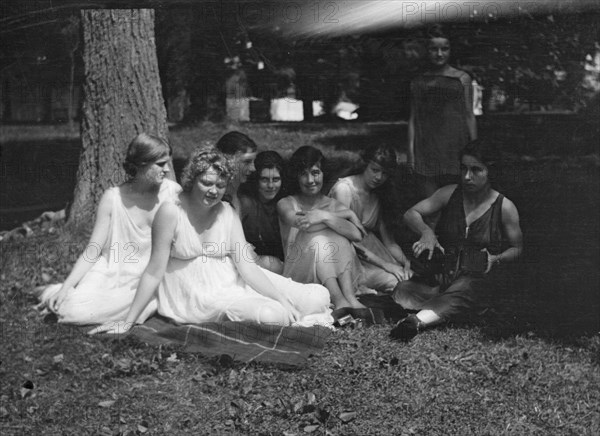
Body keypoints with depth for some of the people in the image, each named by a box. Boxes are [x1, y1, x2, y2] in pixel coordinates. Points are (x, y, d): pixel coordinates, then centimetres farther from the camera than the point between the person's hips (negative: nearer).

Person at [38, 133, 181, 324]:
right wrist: (66, 287, -15)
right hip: (114, 273, 1)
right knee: (69, 307, -23)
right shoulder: (113, 198, -5)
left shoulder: (173, 192, -5)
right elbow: (92, 251, -4)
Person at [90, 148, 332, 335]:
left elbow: (246, 265, -2)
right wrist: (127, 322, -10)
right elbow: (155, 271, -9)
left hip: (230, 283, 5)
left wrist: (283, 300, -15)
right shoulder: (171, 212, -11)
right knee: (272, 315, -28)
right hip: (194, 295, -5)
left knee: (319, 297, -9)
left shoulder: (228, 213, 3)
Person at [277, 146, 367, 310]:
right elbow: (301, 223, -19)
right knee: (317, 237, -24)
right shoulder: (286, 204, 5)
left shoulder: (334, 205, 10)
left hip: (334, 276, 2)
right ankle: (339, 301, -37)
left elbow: (357, 235, -12)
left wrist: (325, 216, -27)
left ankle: (350, 297, -31)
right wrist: (347, 214, -13)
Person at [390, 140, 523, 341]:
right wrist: (426, 231, -18)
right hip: (441, 272, 4)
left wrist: (496, 259, -11)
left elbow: (517, 248, 12)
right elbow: (410, 214, 5)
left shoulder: (504, 208, 1)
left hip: (475, 277, -4)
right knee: (402, 292, -28)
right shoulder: (450, 194, 6)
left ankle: (416, 321, -65)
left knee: (454, 299, -42)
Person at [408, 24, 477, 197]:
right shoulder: (418, 82, 13)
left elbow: (469, 115, 6)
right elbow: (413, 118, 12)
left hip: (455, 143, -2)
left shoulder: (462, 79, 7)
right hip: (427, 147, 2)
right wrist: (410, 151, 5)